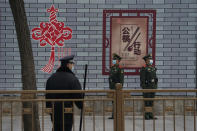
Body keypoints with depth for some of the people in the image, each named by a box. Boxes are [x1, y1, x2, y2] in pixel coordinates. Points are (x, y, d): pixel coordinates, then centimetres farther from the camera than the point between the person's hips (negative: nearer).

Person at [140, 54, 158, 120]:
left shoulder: (153, 68, 14)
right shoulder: (144, 68, -9)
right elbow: (142, 79, -13)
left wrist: (155, 86, 13)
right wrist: (143, 88, -18)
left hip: (152, 87, 7)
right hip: (147, 87, -7)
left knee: (151, 102, 8)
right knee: (147, 102, -5)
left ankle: (150, 115, 11)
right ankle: (146, 115, -2)